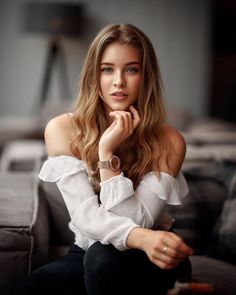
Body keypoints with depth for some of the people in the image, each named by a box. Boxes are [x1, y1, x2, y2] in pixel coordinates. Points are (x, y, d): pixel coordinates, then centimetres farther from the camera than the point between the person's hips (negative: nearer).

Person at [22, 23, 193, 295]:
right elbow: (85, 216, -22)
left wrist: (107, 151, -29)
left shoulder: (168, 142, -16)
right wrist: (142, 237, -42)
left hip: (150, 257, 0)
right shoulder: (63, 130, -12)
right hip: (87, 251, 1)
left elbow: (135, 222, -22)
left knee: (104, 257, -34)